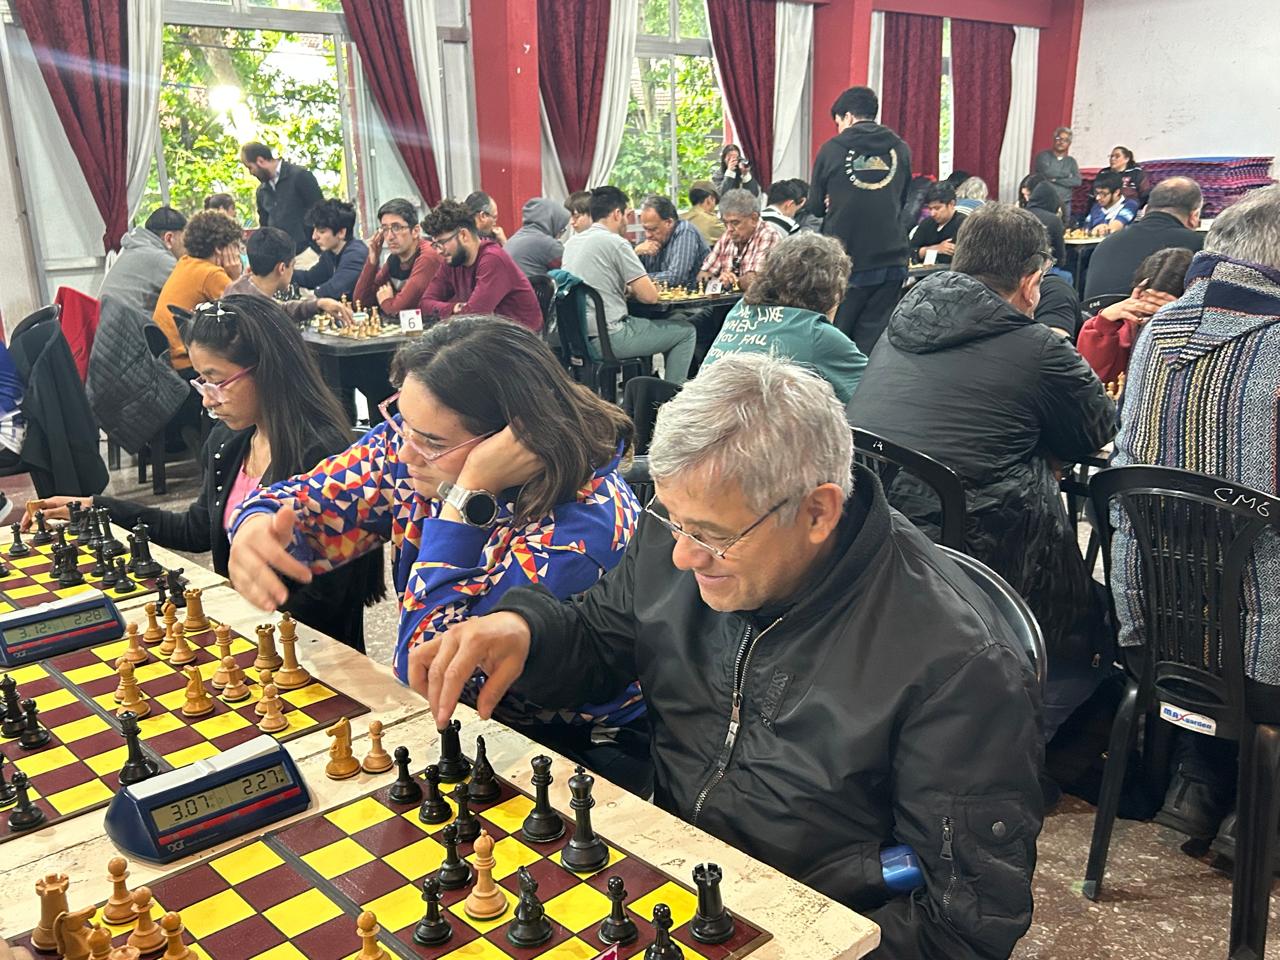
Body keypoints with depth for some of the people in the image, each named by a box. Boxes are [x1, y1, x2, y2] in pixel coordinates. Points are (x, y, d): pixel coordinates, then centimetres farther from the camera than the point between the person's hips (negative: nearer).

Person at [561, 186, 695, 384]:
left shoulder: (572, 242, 11)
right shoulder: (616, 243, -13)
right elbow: (650, 296, -14)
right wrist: (632, 290, 8)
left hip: (577, 338, 9)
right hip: (609, 340, -9)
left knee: (642, 322, 33)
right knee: (686, 332, 6)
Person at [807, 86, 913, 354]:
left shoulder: (832, 149, -4)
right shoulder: (901, 150, 4)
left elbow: (815, 207, 3)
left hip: (845, 259, -2)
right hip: (891, 259, 2)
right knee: (874, 340, 5)